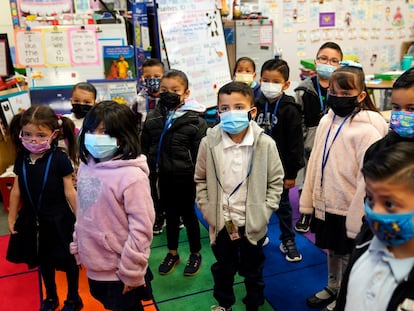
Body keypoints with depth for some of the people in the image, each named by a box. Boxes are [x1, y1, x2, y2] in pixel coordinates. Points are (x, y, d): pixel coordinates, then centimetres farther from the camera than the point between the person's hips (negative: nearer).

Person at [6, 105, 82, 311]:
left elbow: (69, 192, -13)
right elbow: (16, 191, 5)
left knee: (68, 260, 13)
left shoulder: (59, 159, -18)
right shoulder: (21, 158, -5)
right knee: (43, 260, 22)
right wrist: (12, 218, 11)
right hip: (32, 219, 5)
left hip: (58, 220, -4)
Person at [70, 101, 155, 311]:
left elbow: (141, 228, -22)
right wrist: (77, 247, 13)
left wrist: (131, 271, -17)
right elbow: (82, 213, 9)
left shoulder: (132, 176, -24)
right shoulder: (86, 165, -1)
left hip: (120, 270, -7)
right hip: (94, 265, 7)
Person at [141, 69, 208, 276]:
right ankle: (172, 253, 36)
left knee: (188, 215, 11)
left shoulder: (195, 120, -13)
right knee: (170, 215, 18)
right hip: (164, 176, 4)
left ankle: (195, 254, 32)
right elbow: (144, 147, 8)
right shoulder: (153, 118, 0)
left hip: (185, 178, -4)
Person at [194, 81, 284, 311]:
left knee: (253, 270, 21)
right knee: (223, 268, 24)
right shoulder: (209, 143, -11)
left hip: (253, 223, -1)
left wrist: (264, 211, -9)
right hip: (221, 222, 1)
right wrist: (207, 208, -5)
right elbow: (201, 180, 1)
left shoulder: (265, 144, -14)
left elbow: (276, 181, -4)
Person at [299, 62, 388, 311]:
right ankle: (332, 289, 47)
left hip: (349, 211, -6)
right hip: (325, 205, 6)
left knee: (348, 257, 14)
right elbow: (315, 163, 5)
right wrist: (307, 202, 7)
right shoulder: (326, 121, 1)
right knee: (332, 251, 25)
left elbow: (367, 180, -20)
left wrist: (357, 223, -17)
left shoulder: (367, 130, -20)